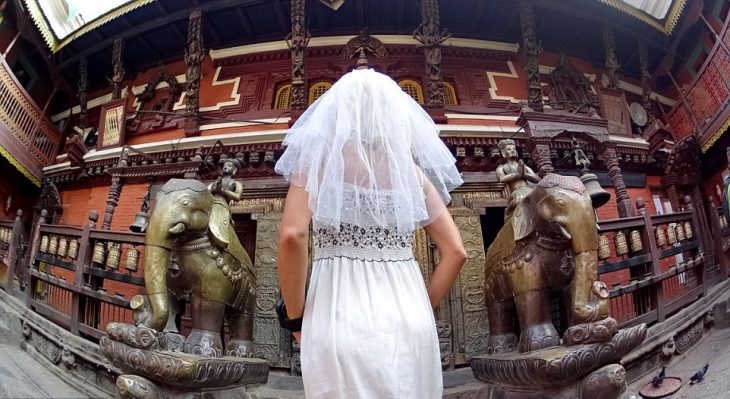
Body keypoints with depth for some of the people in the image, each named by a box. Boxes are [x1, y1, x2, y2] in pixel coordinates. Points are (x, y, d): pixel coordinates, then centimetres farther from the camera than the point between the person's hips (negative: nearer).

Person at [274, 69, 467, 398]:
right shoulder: (412, 169, 7)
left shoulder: (320, 156, -1)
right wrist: (419, 309, 14)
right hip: (410, 324, 3)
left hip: (342, 321, -3)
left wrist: (294, 315, -3)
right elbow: (455, 252, 5)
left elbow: (292, 236, -15)